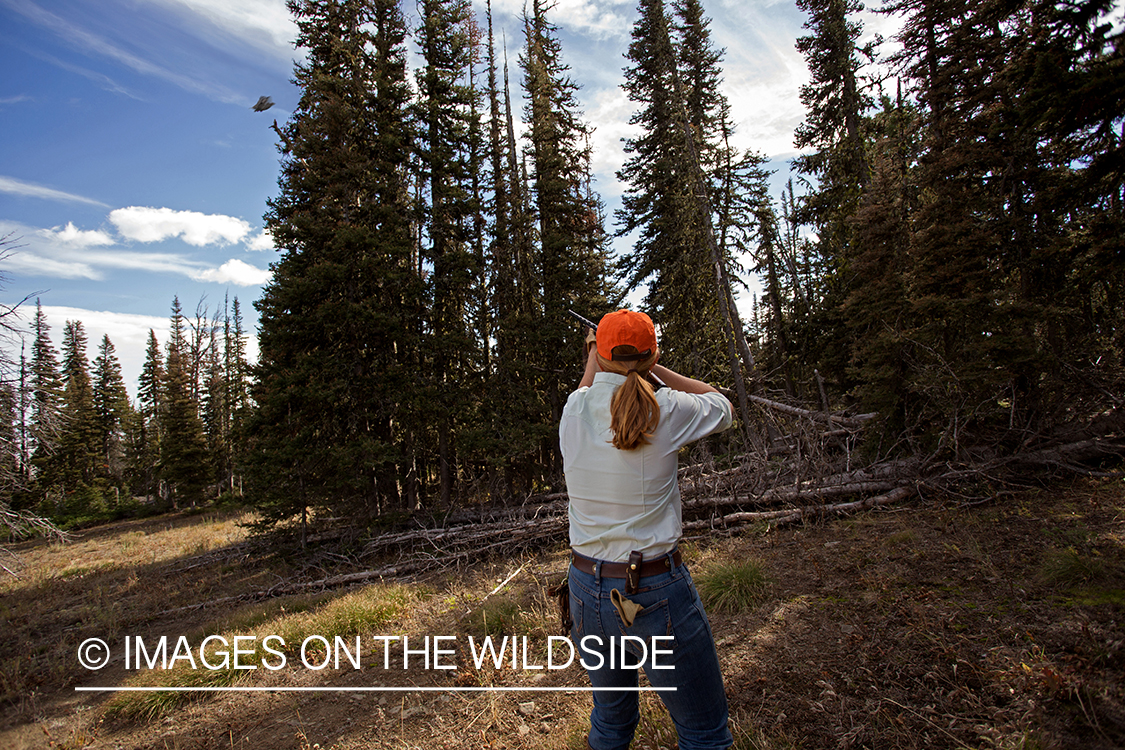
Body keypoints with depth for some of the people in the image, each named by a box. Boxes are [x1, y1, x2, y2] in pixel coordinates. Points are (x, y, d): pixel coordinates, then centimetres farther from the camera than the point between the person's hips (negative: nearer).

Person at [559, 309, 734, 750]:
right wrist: (656, 369, 8)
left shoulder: (574, 412, -5)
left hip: (588, 592, 5)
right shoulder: (666, 412, -15)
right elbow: (721, 407, 7)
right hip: (657, 595, -4)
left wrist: (593, 359, 36)